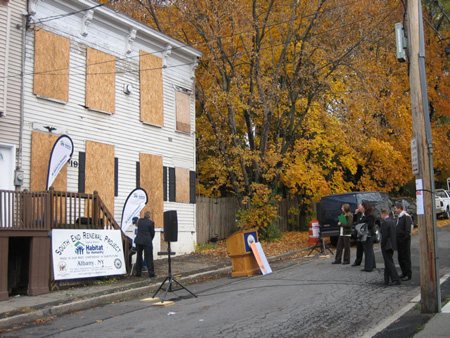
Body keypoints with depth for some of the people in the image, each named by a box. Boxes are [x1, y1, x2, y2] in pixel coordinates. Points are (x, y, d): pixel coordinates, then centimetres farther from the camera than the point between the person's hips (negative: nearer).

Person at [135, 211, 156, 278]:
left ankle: (138, 272, 14)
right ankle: (151, 273, 1)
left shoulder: (140, 221, 7)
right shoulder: (151, 222, -6)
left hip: (138, 240, 4)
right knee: (149, 257, 1)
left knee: (139, 257, 13)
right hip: (147, 241, -4)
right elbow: (152, 233, 0)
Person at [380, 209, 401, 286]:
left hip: (387, 246, -9)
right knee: (389, 263, 14)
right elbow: (394, 234, 15)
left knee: (389, 263, -6)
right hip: (392, 245, 9)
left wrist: (382, 245, -9)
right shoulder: (393, 221, 11)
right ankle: (386, 281, 20)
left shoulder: (385, 223, -16)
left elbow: (384, 236, -20)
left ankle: (396, 280, -9)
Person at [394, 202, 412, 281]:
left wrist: (405, 238, -22)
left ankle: (408, 274, 3)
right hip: (399, 240, 9)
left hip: (404, 240, -9)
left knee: (406, 257, -4)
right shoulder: (399, 217, 16)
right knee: (400, 258, 14)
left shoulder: (406, 217, -13)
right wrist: (397, 239, 14)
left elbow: (408, 230, -19)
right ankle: (404, 273, 23)